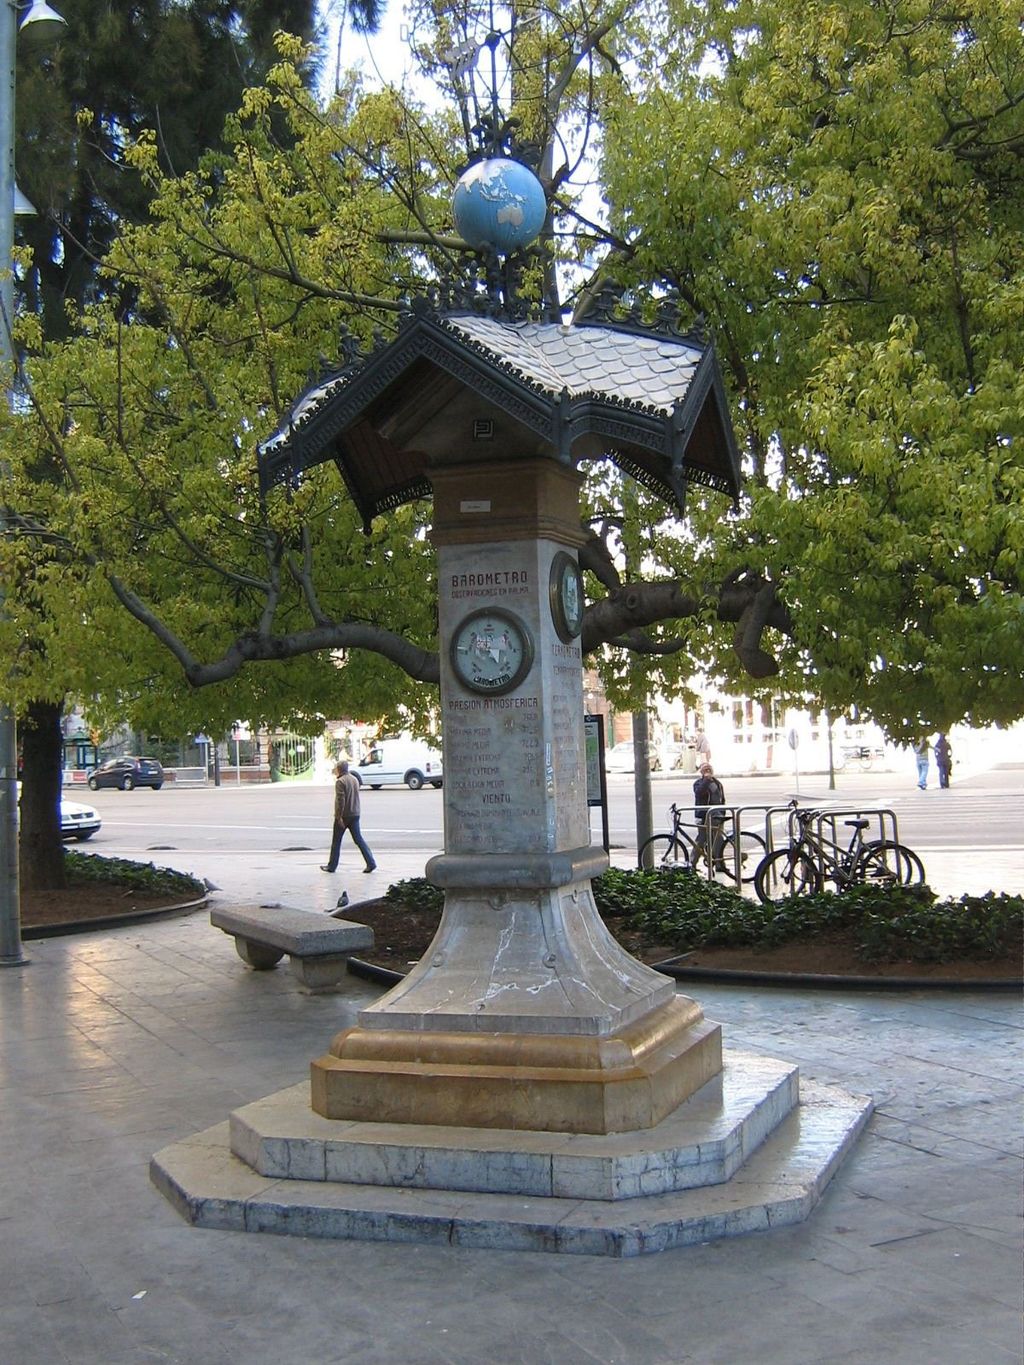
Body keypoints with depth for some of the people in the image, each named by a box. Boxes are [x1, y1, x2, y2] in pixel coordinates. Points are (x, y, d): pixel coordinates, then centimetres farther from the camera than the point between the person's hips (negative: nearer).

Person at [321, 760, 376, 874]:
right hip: (355, 814, 7)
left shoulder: (340, 782, -15)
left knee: (336, 841, 6)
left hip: (344, 816, -7)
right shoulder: (355, 779, 10)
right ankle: (371, 863, -3)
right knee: (359, 839, 6)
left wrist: (339, 817, -19)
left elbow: (340, 800, -20)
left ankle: (332, 866, 14)